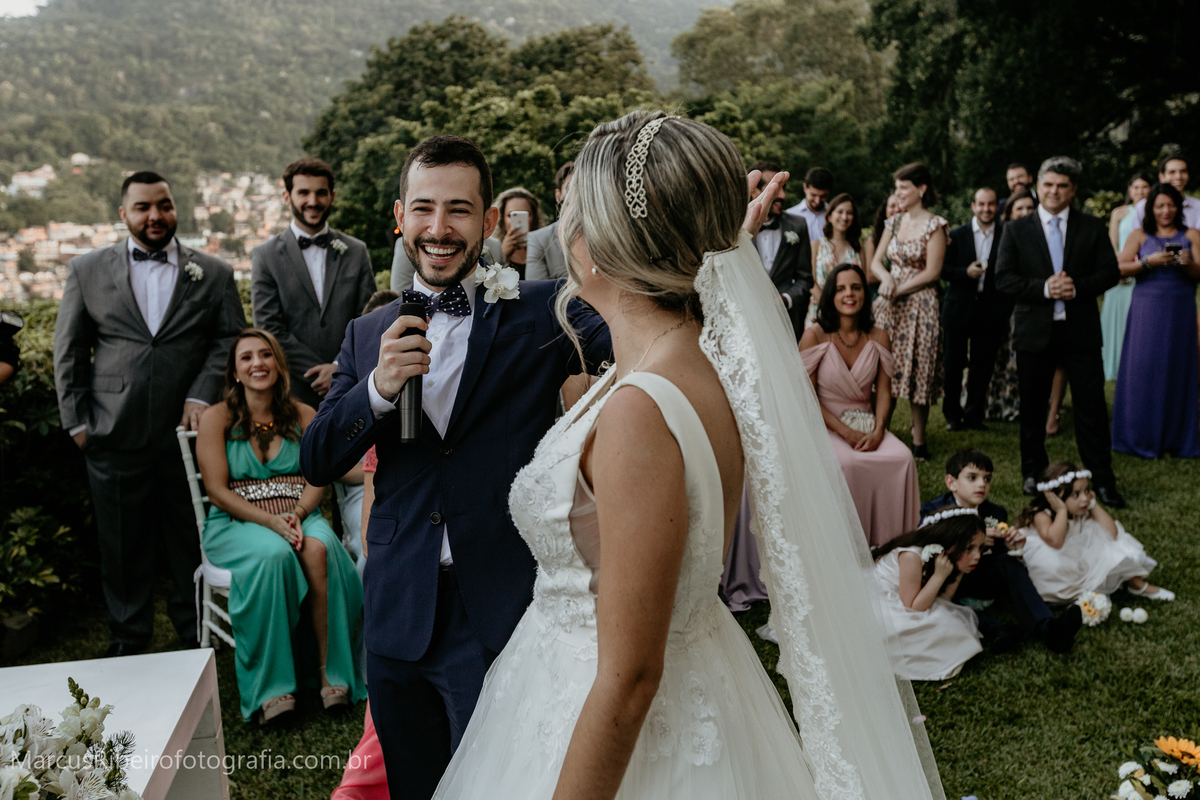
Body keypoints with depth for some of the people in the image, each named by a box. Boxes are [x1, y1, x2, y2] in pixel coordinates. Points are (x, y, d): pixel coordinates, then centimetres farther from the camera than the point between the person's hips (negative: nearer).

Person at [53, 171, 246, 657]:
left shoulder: (213, 273, 7)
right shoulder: (87, 271, 9)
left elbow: (231, 340, 6)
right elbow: (69, 352, 10)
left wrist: (202, 395, -7)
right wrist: (77, 421, 4)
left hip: (188, 433, 0)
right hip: (115, 437, 1)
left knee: (189, 542, 8)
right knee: (123, 546, 9)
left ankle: (194, 636, 26)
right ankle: (128, 643, 26)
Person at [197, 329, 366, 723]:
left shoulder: (304, 416, 11)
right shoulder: (217, 418, 3)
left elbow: (316, 480, 4)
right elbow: (218, 490, -4)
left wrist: (296, 516, -18)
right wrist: (270, 521, -18)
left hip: (300, 516, 2)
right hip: (237, 524, -2)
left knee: (320, 549, -34)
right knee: (273, 554, -36)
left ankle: (330, 672, -29)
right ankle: (271, 686, -30)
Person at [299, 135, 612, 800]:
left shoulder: (541, 314, -5)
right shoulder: (368, 334, 7)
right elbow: (316, 464, 4)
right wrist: (377, 388, -15)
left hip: (502, 619, -4)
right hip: (399, 617, 5)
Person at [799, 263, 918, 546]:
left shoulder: (878, 337, 5)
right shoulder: (815, 336, -7)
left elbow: (883, 391, 5)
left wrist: (877, 431, -13)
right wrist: (846, 432, -17)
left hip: (867, 424, 4)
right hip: (825, 425, -4)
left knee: (903, 458, -23)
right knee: (844, 464, -33)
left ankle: (892, 543, -10)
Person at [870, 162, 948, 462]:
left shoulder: (934, 225, -6)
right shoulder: (894, 222, 12)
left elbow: (932, 272, -10)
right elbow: (876, 261, 11)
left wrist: (899, 289, -12)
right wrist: (886, 278, -10)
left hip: (919, 305, -5)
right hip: (889, 305, 5)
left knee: (918, 371, 0)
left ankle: (919, 440, 9)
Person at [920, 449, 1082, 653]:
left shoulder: (995, 514, 3)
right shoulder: (933, 512, -10)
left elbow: (1000, 555, 2)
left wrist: (1012, 548, -20)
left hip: (979, 581, 3)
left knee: (1007, 562, -25)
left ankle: (1046, 628, -36)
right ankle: (991, 631, -44)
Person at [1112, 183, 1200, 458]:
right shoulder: (1140, 236, 9)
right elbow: (1120, 269, -2)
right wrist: (1149, 262, -17)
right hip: (1146, 309, -1)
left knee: (1176, 371, 2)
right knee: (1143, 370, -4)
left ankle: (1173, 440, 9)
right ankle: (1143, 438, 5)